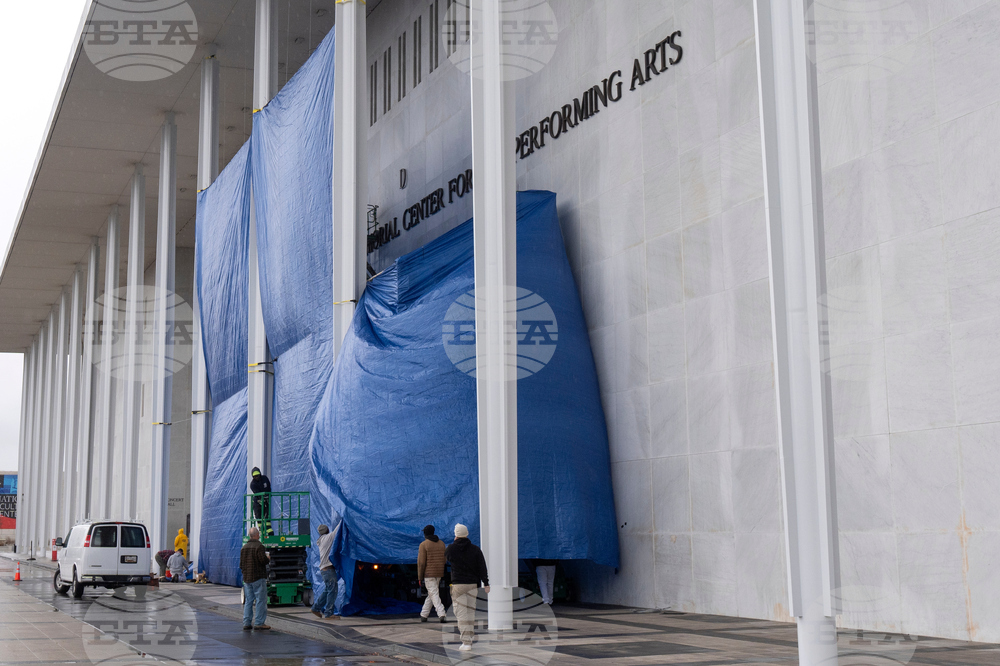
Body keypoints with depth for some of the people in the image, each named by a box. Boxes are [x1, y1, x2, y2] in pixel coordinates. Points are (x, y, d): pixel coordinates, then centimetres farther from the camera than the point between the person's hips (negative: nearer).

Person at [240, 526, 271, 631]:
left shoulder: (244, 547, 12)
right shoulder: (259, 546, -12)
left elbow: (241, 564, 16)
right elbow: (263, 560, -19)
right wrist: (267, 558, 2)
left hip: (246, 578, 7)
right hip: (258, 578, -7)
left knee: (248, 601, 10)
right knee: (260, 600, -2)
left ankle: (246, 623, 9)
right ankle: (259, 623, -4)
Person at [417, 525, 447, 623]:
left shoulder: (423, 544, -9)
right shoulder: (441, 543, 9)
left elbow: (421, 562, -12)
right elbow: (444, 560, 11)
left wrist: (420, 577, -7)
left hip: (428, 574, -6)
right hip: (439, 574, 6)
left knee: (434, 595, -7)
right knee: (431, 594, 17)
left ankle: (442, 615, -21)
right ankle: (424, 615, 24)